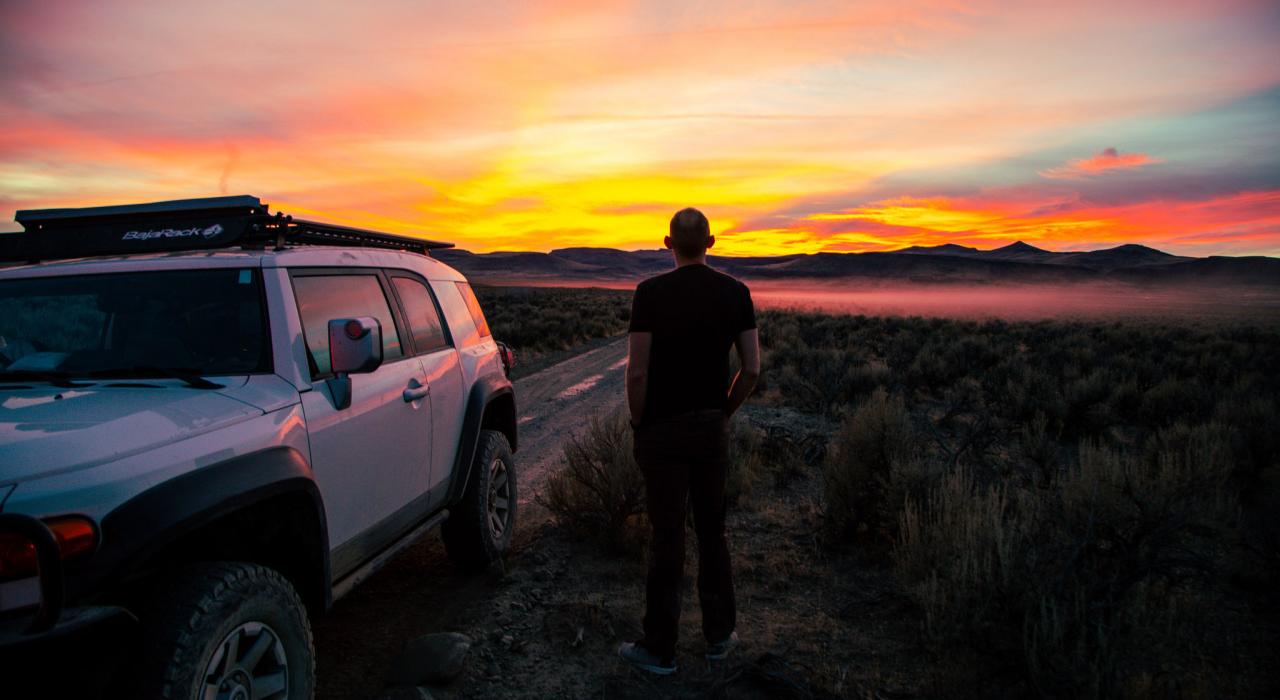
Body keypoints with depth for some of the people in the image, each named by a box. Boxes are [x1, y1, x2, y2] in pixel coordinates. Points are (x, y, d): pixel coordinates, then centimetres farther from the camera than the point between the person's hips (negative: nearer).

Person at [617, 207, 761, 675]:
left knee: (667, 538, 4)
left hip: (663, 430, -3)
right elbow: (752, 368, 0)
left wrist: (638, 422, 0)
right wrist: (725, 411, 12)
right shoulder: (735, 293, 0)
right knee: (712, 531, 17)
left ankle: (660, 650, 18)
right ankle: (719, 636, 29)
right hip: (713, 428, 4)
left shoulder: (651, 293, -11)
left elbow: (637, 372, -14)